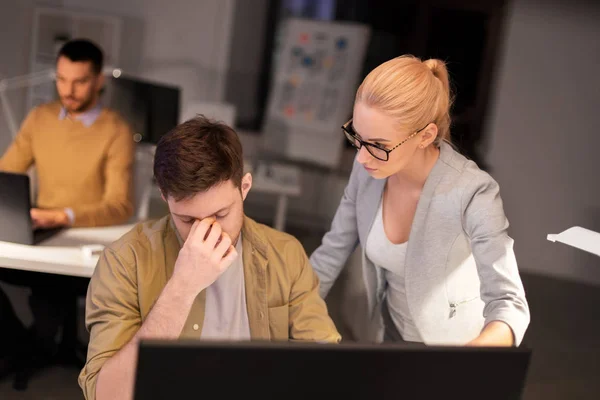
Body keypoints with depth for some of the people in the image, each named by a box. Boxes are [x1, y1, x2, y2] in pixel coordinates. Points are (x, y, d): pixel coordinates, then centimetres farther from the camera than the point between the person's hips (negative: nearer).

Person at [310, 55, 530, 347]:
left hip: (455, 341, -4)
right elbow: (331, 255, -3)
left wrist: (474, 353, -55)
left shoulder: (472, 195, -31)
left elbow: (509, 305, -35)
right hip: (389, 333, 4)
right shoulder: (368, 169, -15)